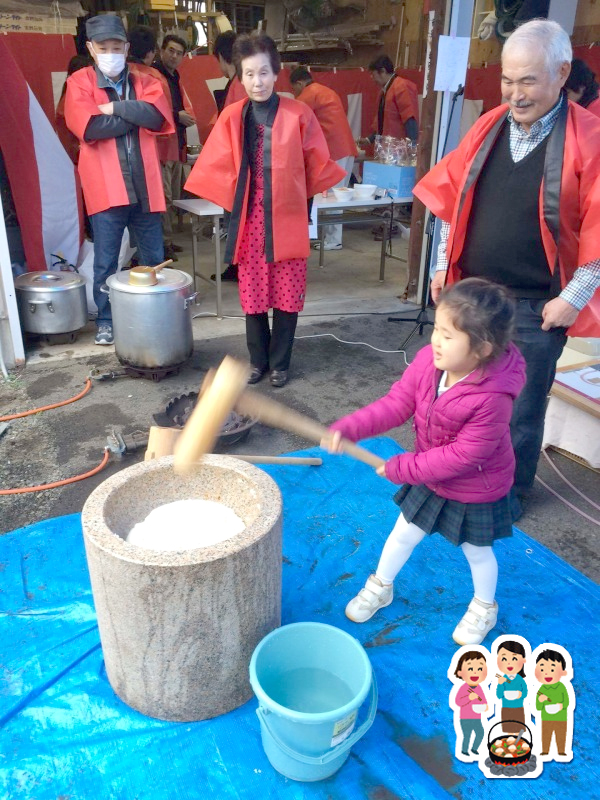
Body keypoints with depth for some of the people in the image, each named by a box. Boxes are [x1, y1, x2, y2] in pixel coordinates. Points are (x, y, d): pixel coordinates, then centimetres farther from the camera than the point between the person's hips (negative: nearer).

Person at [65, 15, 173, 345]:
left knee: (154, 257, 11)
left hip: (144, 185, 3)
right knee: (105, 261, 2)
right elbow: (89, 127, -16)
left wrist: (115, 108, -12)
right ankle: (105, 320, 17)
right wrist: (136, 115, -8)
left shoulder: (145, 82, 12)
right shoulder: (79, 83, 2)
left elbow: (156, 115, -9)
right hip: (106, 186, -3)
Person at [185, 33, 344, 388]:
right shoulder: (232, 117, -1)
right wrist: (235, 199, 6)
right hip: (250, 219, 1)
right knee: (253, 295, 7)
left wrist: (298, 195, 10)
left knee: (288, 295, 4)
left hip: (288, 218, -1)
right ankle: (258, 360, 24)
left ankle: (280, 363, 20)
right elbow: (216, 168, 5)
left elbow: (318, 164, 4)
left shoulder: (299, 114, -5)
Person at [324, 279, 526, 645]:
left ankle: (485, 607, 50)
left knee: (477, 551, 20)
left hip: (477, 491, -5)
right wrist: (349, 428, -30)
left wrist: (402, 469, -25)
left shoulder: (493, 397, -37)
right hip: (430, 476, 5)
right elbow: (396, 404, -15)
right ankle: (381, 587, 47)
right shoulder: (428, 360, -21)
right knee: (404, 535, 21)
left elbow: (463, 455, -31)